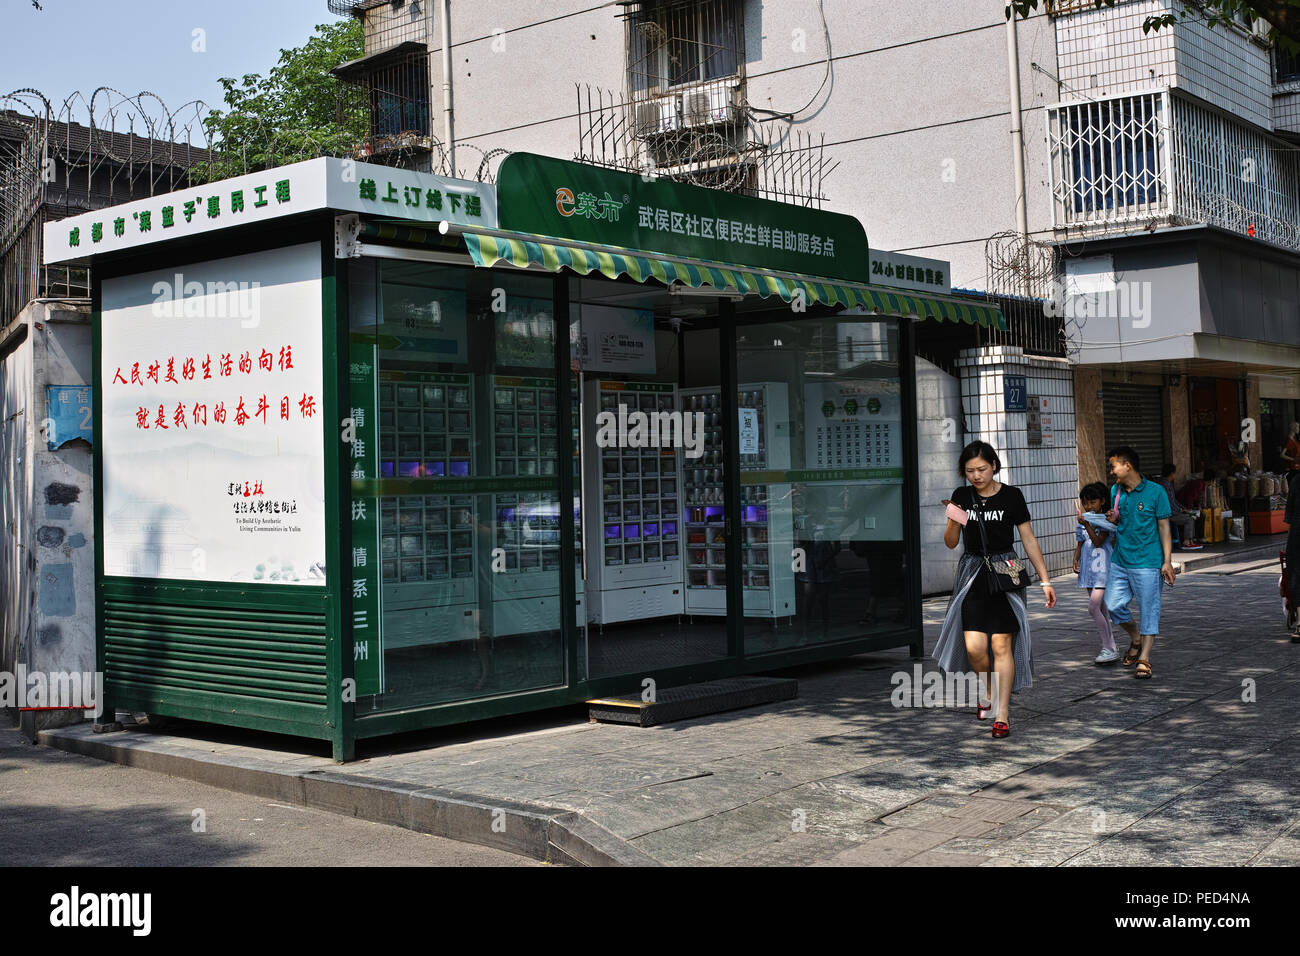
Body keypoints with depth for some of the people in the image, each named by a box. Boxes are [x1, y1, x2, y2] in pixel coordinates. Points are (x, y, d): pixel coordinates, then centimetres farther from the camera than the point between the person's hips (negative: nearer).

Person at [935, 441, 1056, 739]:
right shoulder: (961, 496, 5)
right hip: (972, 572, 2)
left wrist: (1045, 580, 0)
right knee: (974, 647, -7)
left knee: (1001, 644, -8)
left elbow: (1029, 540, 2)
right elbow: (951, 543, 9)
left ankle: (1002, 714, 0)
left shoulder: (1011, 496, -2)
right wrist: (954, 522, -13)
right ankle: (987, 691, 24)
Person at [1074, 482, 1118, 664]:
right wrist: (1076, 561, 1)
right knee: (1100, 610, 10)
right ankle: (1111, 649, 17)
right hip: (1088, 569, 7)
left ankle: (1108, 648, -11)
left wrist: (1087, 525, -26)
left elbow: (1098, 542, -17)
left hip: (1103, 568, -7)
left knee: (1093, 607, -17)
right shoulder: (1081, 523, 11)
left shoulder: (1105, 521, -7)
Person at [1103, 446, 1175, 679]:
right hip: (1120, 560, 5)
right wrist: (1114, 520, -2)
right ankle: (1136, 638, 27)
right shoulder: (1116, 491, 9)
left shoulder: (1155, 492, -7)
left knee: (1149, 610, 0)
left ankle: (1144, 659, 6)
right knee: (1113, 605, 2)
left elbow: (1163, 527, -4)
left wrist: (1167, 561, -8)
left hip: (1147, 562, -5)